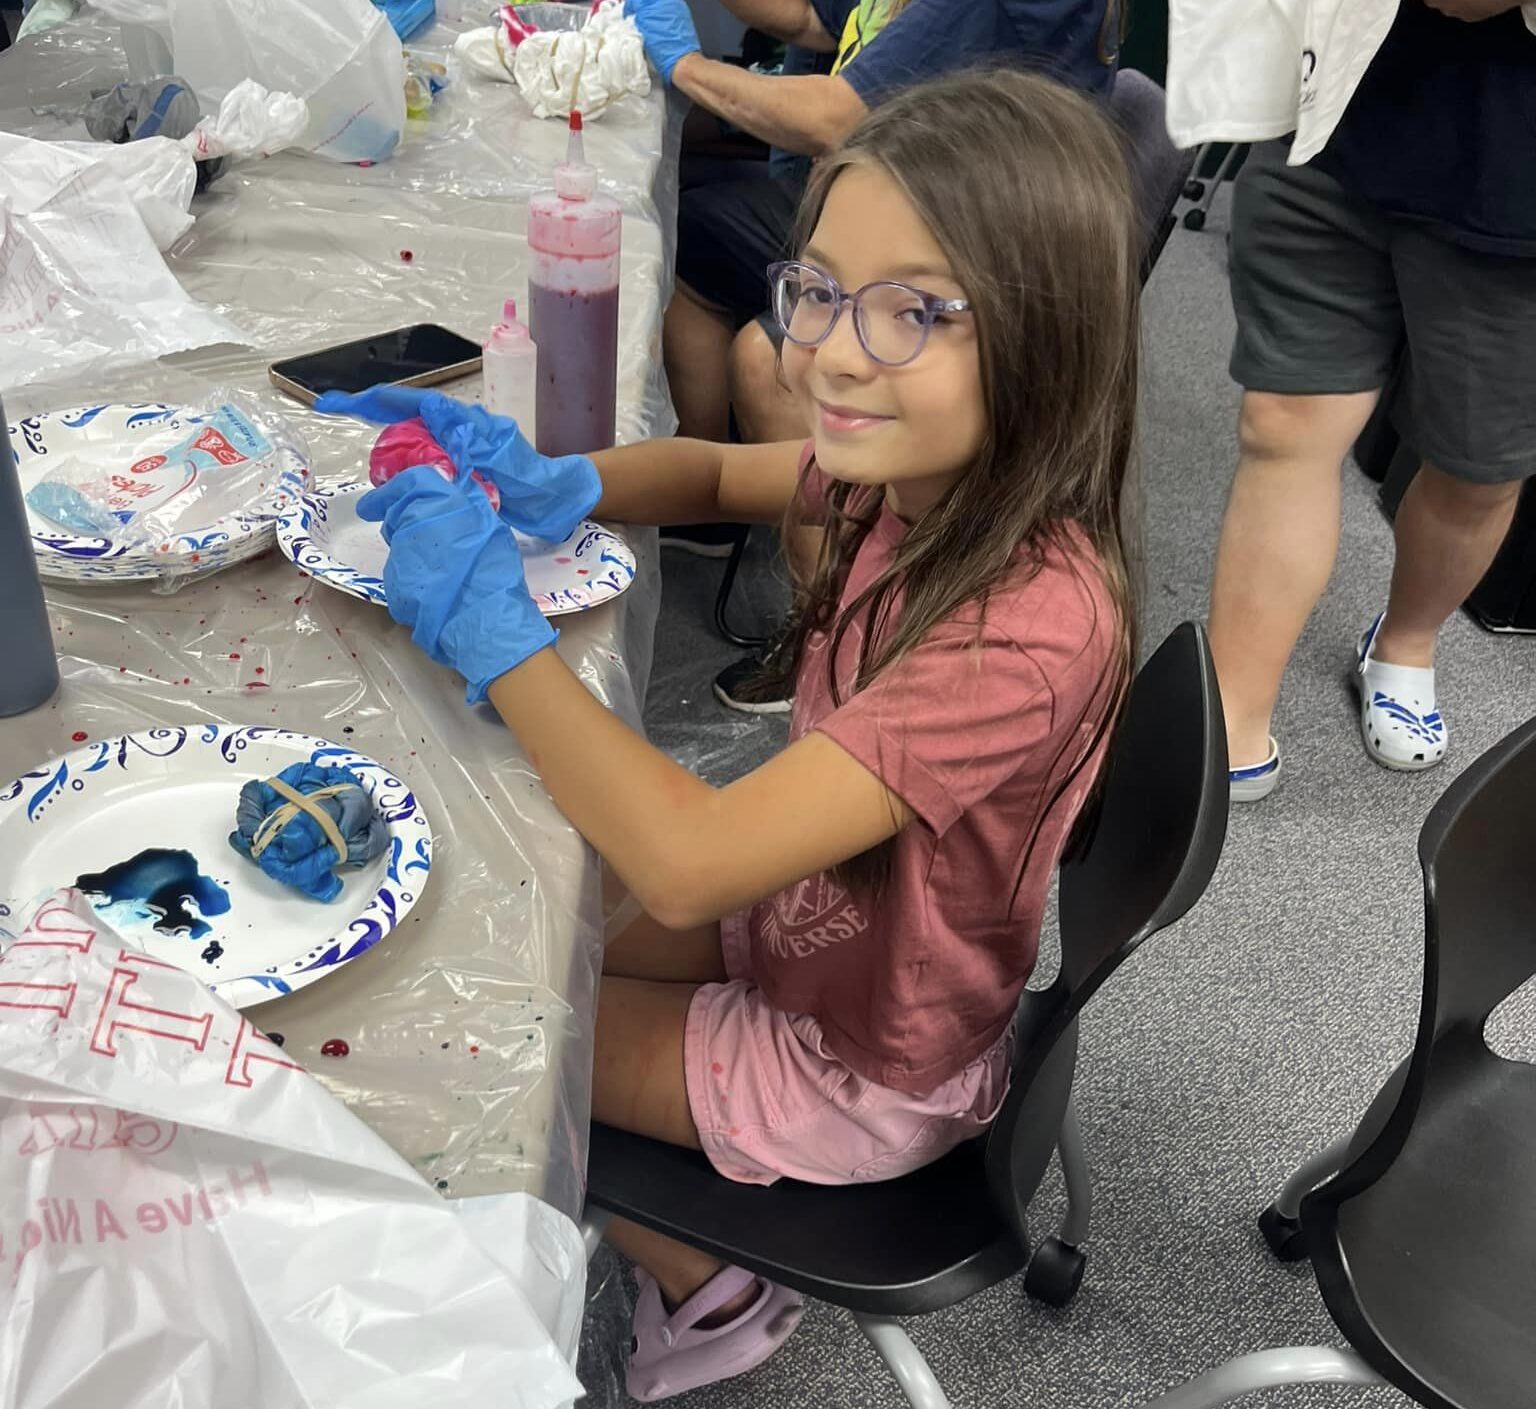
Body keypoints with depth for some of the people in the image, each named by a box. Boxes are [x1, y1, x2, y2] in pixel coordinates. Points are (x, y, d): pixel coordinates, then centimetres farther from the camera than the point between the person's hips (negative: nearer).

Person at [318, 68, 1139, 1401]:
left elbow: (686, 865, -39)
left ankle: (710, 1297, 29)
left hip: (863, 1066, -7)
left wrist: (489, 624, -30)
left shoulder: (1027, 628, -37)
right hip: (810, 925, 7)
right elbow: (715, 471, 6)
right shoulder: (918, 471, -14)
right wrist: (552, 483, -14)